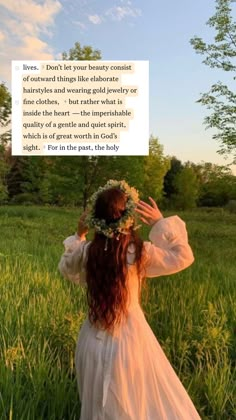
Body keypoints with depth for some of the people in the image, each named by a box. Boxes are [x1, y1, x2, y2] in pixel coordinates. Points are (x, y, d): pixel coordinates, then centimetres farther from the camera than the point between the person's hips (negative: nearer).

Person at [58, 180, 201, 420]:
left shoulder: (86, 252, -13)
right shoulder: (141, 252, -20)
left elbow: (66, 269, 10)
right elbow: (182, 257, -4)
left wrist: (78, 236, 12)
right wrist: (162, 223, -7)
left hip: (94, 342, 3)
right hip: (129, 337, -3)